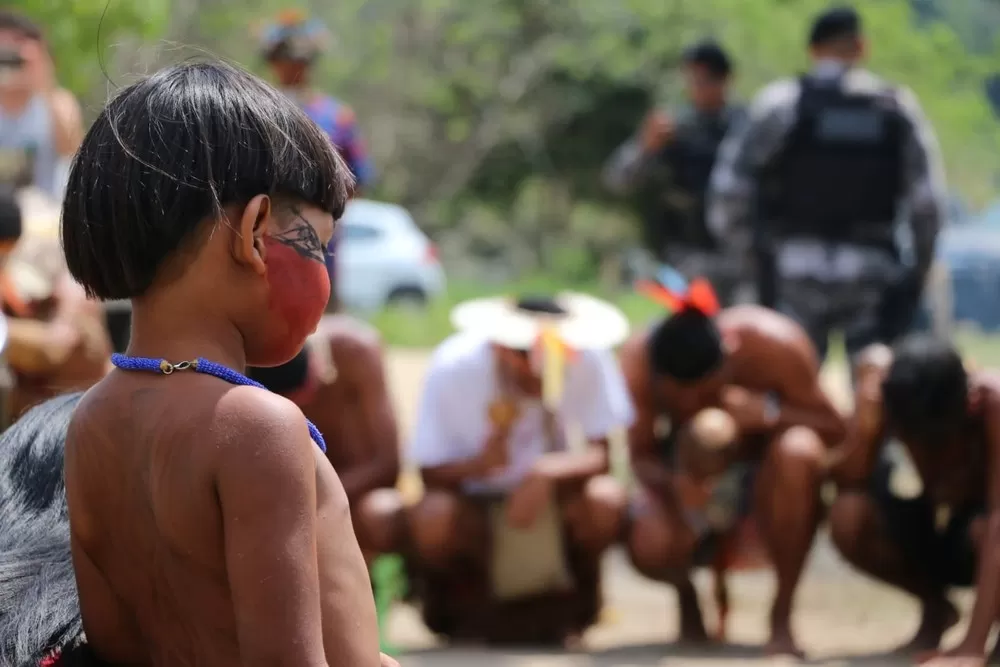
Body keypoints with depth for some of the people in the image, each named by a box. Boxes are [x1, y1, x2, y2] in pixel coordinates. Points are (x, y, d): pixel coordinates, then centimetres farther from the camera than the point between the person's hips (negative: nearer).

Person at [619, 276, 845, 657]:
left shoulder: (773, 344, -27)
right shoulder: (638, 361, -25)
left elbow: (834, 430, -17)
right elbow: (641, 454, -16)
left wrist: (771, 413, -36)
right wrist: (670, 484, -39)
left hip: (770, 471, -1)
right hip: (691, 471, 1)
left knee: (799, 450, -38)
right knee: (649, 547, -34)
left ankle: (782, 617, -22)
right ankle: (687, 600, 7)